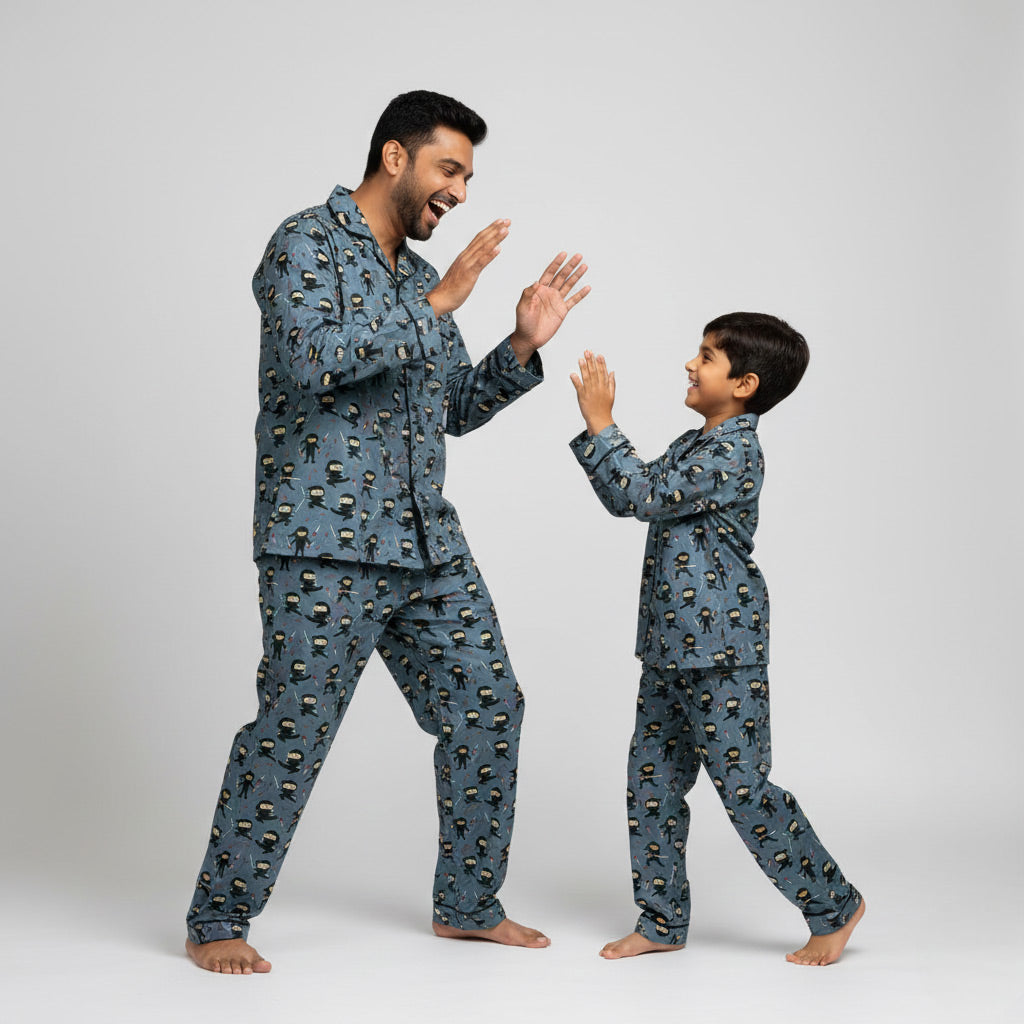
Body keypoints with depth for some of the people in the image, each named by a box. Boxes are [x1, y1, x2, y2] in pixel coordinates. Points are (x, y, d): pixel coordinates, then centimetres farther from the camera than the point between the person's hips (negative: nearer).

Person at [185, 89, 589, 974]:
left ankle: (469, 905, 23)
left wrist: (524, 346, 6)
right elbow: (309, 359, -23)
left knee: (487, 706, 8)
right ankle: (217, 921, 13)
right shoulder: (307, 242, -5)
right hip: (323, 544, -8)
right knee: (292, 732, -4)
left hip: (427, 542, 8)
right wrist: (438, 305, -20)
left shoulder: (417, 275, 18)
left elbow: (455, 410, 22)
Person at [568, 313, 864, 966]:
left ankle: (834, 905, 13)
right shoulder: (694, 446, 14)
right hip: (671, 647, 10)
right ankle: (663, 921, 21)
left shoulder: (734, 452, -16)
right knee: (653, 781, 10)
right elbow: (630, 498, 18)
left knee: (742, 786, -4)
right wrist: (593, 429, 10)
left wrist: (601, 423, -15)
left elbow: (646, 496, -21)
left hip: (723, 650, -9)